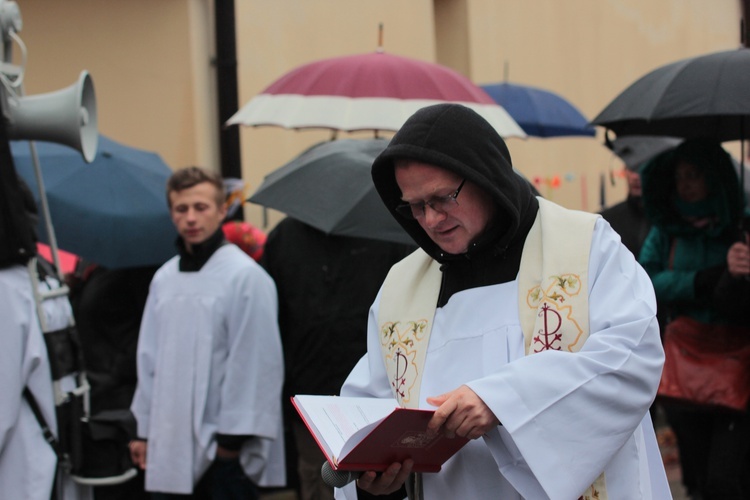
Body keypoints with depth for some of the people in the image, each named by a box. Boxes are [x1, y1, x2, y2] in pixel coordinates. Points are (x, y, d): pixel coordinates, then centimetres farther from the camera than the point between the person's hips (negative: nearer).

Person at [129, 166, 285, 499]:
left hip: (223, 448, -5)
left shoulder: (245, 276, -9)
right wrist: (144, 430, 13)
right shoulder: (164, 278, 10)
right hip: (171, 444, 5)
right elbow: (150, 356, 13)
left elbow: (254, 363, -10)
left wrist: (233, 437, -10)